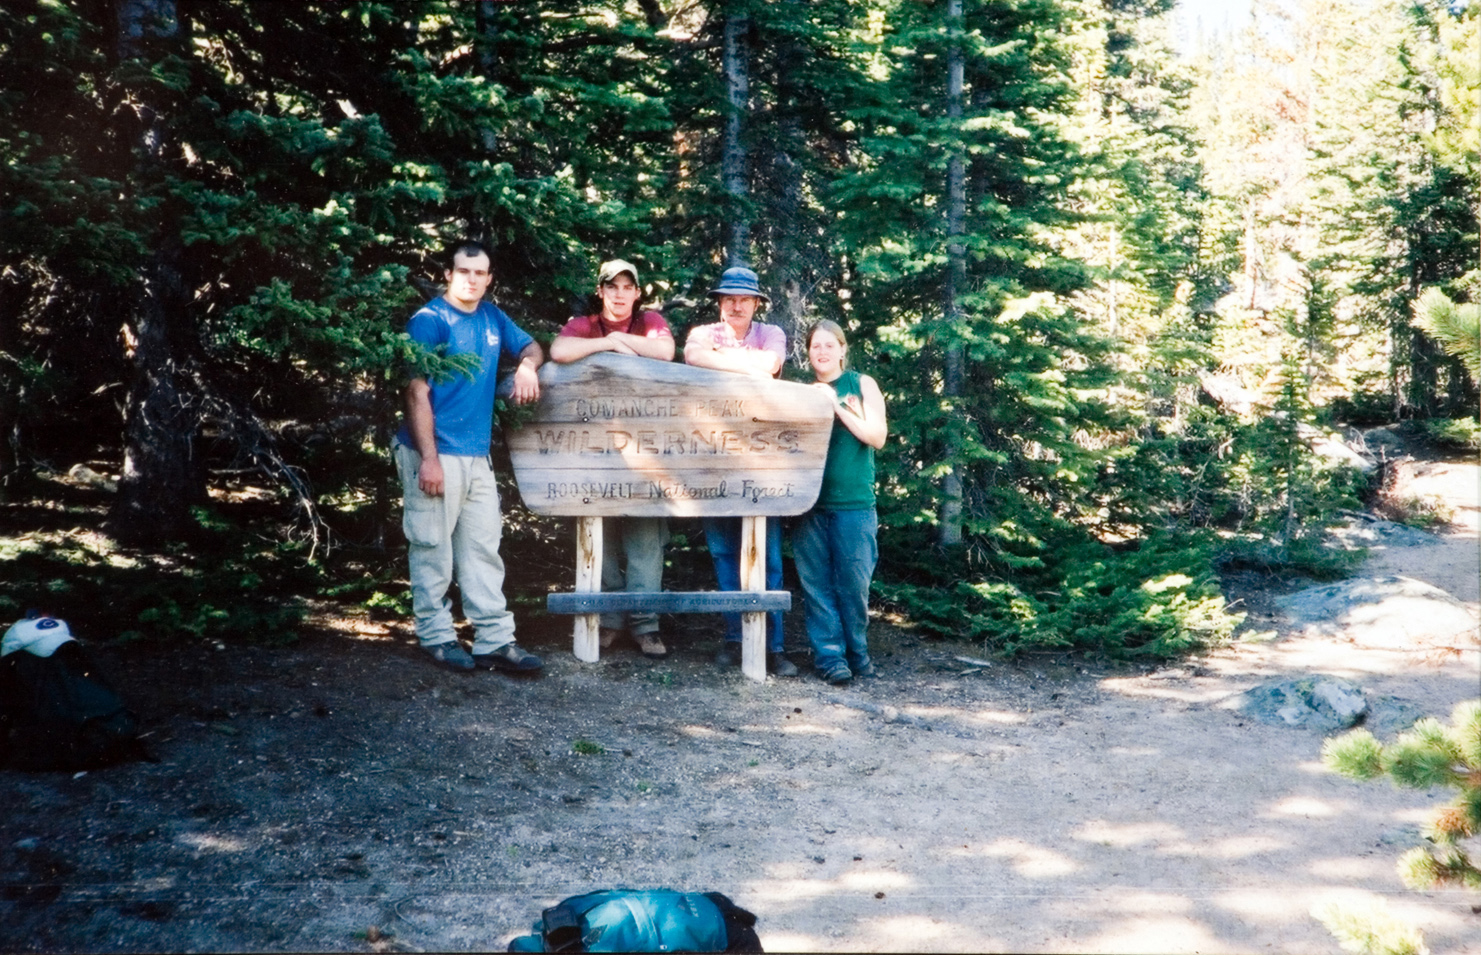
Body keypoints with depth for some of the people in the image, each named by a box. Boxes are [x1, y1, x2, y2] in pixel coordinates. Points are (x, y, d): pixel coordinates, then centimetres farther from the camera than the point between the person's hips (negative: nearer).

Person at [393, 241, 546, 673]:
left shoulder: (492, 318, 14)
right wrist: (428, 458, -17)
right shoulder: (429, 321, -7)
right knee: (434, 549, 0)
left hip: (477, 455, 7)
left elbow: (531, 347, 28)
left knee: (483, 549, 6)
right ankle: (436, 635, 11)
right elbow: (417, 393, -12)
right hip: (436, 455, -7)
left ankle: (495, 640, 8)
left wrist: (526, 366, 2)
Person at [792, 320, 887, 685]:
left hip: (854, 503, -2)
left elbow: (877, 436, -2)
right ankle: (830, 654, 4)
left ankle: (857, 651, 16)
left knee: (854, 582, 0)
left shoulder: (862, 385, 8)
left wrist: (837, 406, -7)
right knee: (817, 582, -1)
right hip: (810, 502, 2)